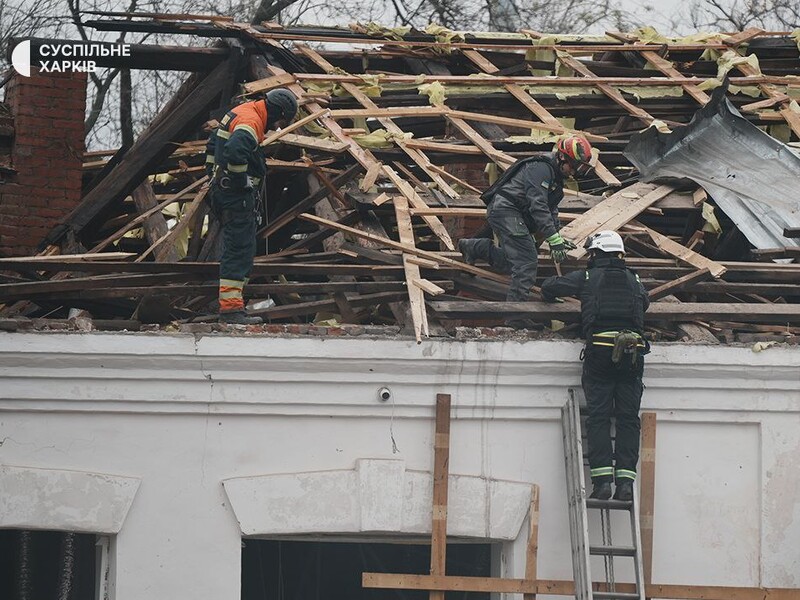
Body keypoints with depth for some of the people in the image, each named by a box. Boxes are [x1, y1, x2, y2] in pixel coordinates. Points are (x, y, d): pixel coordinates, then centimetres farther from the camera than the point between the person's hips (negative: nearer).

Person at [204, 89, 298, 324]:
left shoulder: (240, 112, 17)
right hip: (237, 195, -11)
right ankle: (231, 308, -16)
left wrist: (213, 172, 25)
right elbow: (235, 151, -35)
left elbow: (213, 143, 29)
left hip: (222, 188, 11)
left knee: (236, 249, 15)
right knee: (240, 250, -12)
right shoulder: (251, 122, -17)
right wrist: (241, 180, -21)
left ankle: (229, 303, 19)